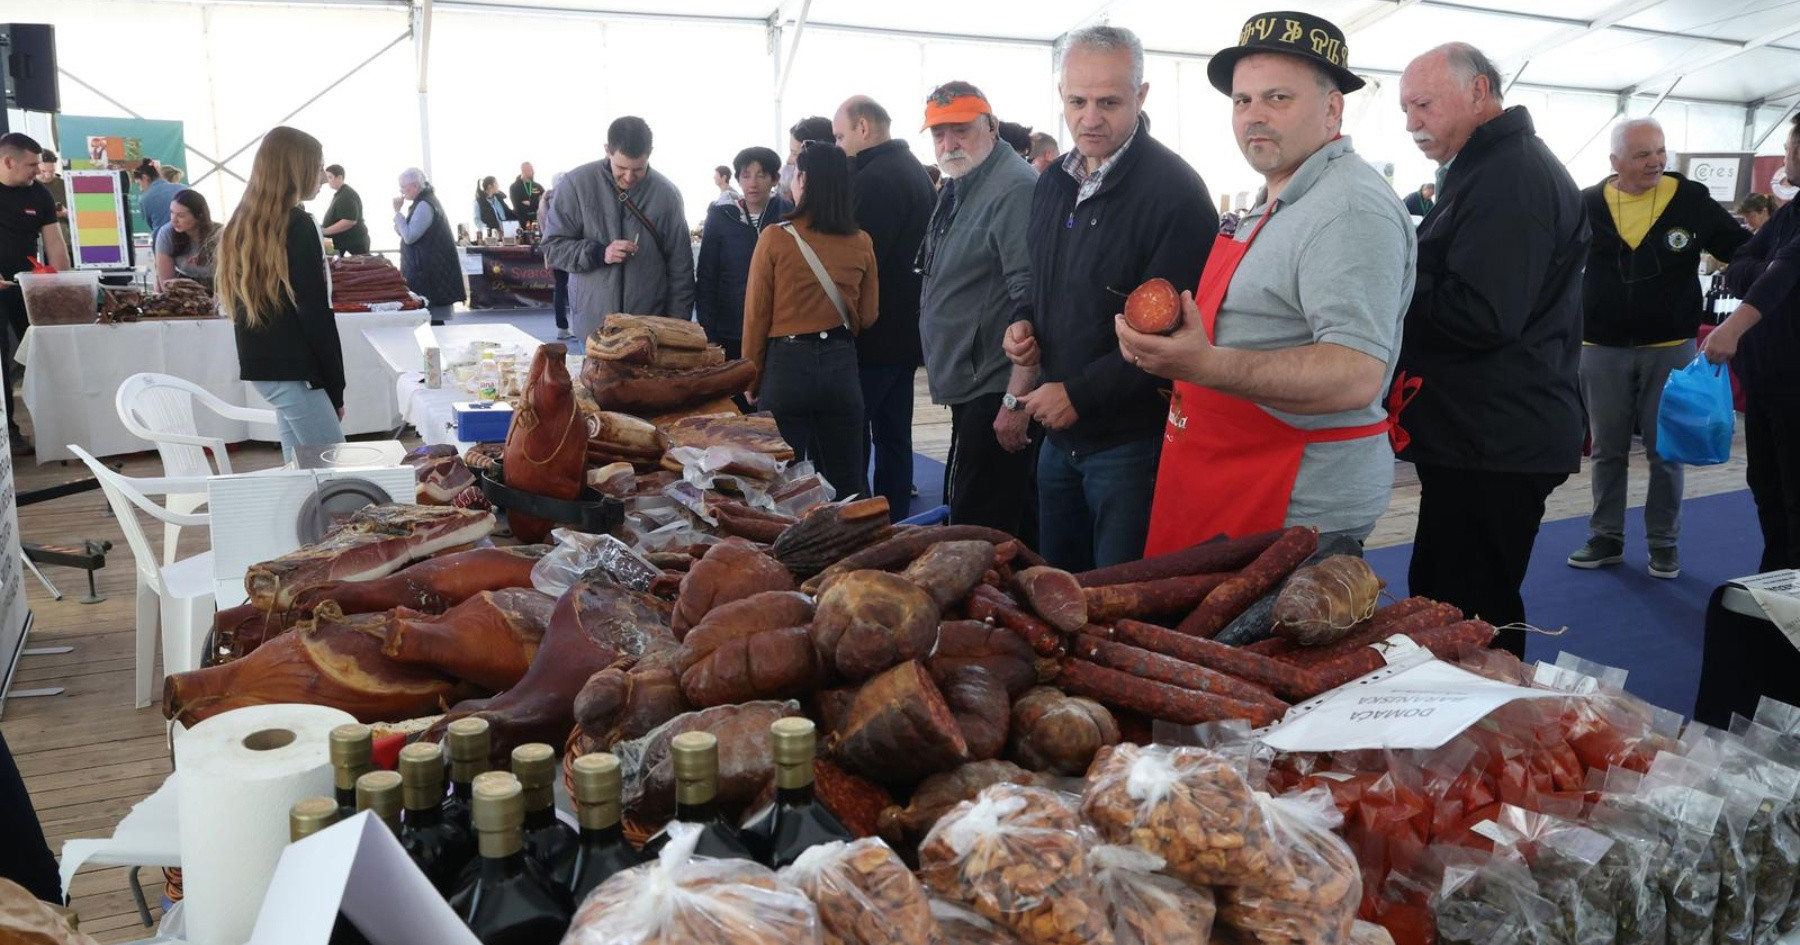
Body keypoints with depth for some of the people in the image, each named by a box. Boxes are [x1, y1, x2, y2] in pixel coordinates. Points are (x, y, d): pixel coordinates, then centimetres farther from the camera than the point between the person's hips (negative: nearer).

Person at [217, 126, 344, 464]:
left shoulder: (242, 224, 14)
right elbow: (316, 314, -14)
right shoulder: (298, 226, -12)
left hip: (261, 366, 9)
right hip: (294, 370, -9)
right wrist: (335, 387, -8)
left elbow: (239, 304, 18)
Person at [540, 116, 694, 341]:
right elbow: (552, 246, 1)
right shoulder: (578, 183, -4)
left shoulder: (666, 194, -1)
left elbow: (680, 270, 3)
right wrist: (599, 253, -16)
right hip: (592, 325, 0)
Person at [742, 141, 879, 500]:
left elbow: (756, 317, -5)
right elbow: (867, 316, 8)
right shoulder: (861, 244, -1)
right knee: (844, 485, 10)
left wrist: (752, 382, 6)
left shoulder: (774, 239, -9)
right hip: (841, 366, 3)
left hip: (786, 366, -2)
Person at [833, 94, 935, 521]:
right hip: (908, 330, 10)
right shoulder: (915, 170, 14)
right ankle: (893, 522, 23)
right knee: (895, 437, 15)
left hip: (872, 336, -10)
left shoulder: (872, 180, -18)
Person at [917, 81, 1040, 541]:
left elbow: (1032, 306, -24)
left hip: (998, 395, -10)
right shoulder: (957, 189, 15)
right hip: (969, 388, 10)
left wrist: (1016, 399, -27)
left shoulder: (1014, 189, -17)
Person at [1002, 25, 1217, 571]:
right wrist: (1025, 325, 2)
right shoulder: (1053, 183, 9)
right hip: (1060, 432, 8)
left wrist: (1080, 394, -20)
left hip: (1131, 442, -8)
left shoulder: (1174, 191, -17)